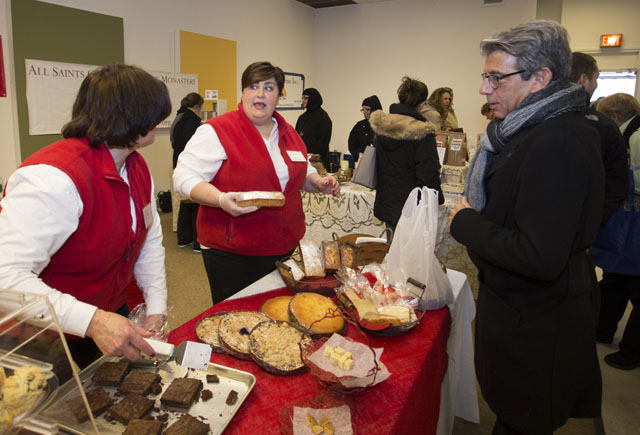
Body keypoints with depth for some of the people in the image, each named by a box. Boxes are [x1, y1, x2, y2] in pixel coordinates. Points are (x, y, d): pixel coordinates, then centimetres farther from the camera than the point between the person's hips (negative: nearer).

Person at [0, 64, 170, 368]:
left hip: (112, 319, 8)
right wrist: (93, 321, -44)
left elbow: (151, 239, 4)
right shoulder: (55, 177, -31)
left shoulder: (137, 167, -1)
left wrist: (157, 309, -4)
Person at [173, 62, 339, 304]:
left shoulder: (288, 133, 11)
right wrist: (221, 199, -30)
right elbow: (184, 177, -13)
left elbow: (301, 172, 26)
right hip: (232, 255, -5)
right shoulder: (217, 131, -9)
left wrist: (318, 182, 4)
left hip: (286, 248, 6)